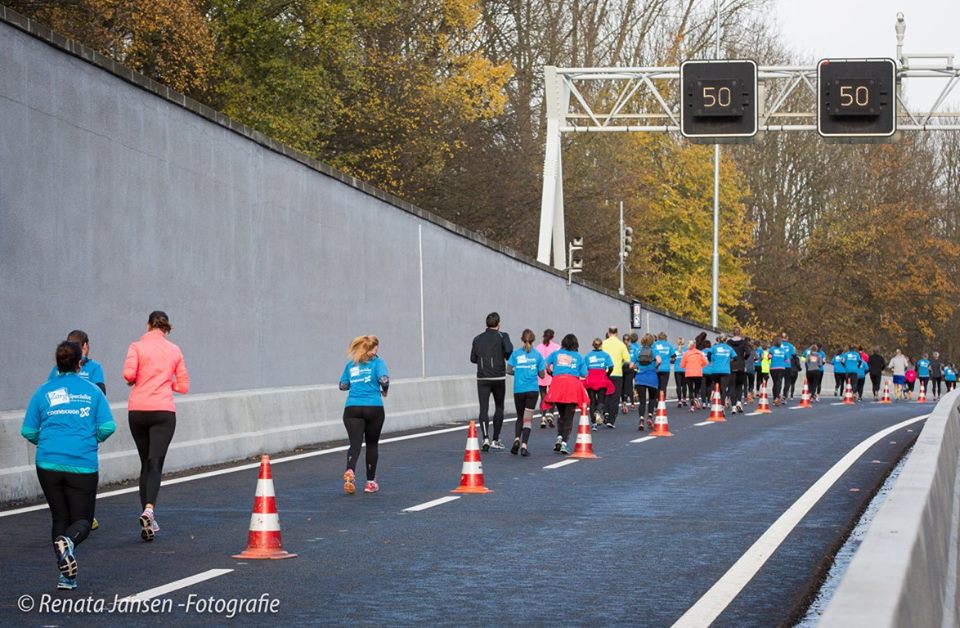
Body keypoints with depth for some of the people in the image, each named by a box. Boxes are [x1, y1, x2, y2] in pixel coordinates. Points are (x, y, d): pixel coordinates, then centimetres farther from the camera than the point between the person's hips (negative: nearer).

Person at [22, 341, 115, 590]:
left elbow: (28, 431, 5)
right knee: (82, 520, 7)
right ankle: (68, 541, -28)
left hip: (48, 464, 1)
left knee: (59, 518, 14)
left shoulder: (43, 391, 5)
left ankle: (66, 574, 5)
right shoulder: (92, 391, 4)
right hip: (83, 465, -1)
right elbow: (107, 427, -3)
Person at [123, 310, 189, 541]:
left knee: (146, 464, 13)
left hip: (137, 410, 0)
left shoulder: (137, 347, 1)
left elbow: (128, 374, -15)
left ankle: (148, 517, 13)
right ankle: (149, 508, -31)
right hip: (164, 411, 0)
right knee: (155, 464, -8)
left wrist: (133, 382, 7)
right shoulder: (174, 350, 9)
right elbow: (183, 386, 12)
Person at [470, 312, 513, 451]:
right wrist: (507, 357, 0)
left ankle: (485, 438, -20)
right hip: (498, 377, -2)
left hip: (482, 378, 2)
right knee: (499, 408, 14)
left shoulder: (478, 339, 8)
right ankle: (495, 440, 16)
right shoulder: (502, 336, -3)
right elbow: (509, 350, -22)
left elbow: (473, 358, 8)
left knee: (484, 408, -2)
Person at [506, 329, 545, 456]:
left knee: (520, 417, 17)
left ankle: (516, 439, -5)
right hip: (532, 389, -1)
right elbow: (542, 375, 1)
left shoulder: (516, 353, 1)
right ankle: (524, 445, -11)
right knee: (528, 418, 0)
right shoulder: (537, 355, 0)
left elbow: (509, 370, -4)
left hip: (518, 390, 1)